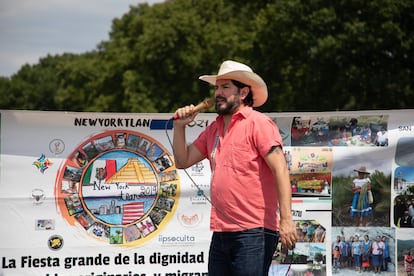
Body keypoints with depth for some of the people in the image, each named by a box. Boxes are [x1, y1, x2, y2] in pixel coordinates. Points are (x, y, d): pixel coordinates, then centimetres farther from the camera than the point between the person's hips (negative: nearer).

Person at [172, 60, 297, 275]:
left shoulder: (258, 124, -6)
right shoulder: (213, 129, 17)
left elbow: (280, 170, -13)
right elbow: (183, 161, 23)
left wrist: (286, 219, -22)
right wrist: (180, 126, 7)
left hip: (254, 233, -8)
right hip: (221, 233, 8)